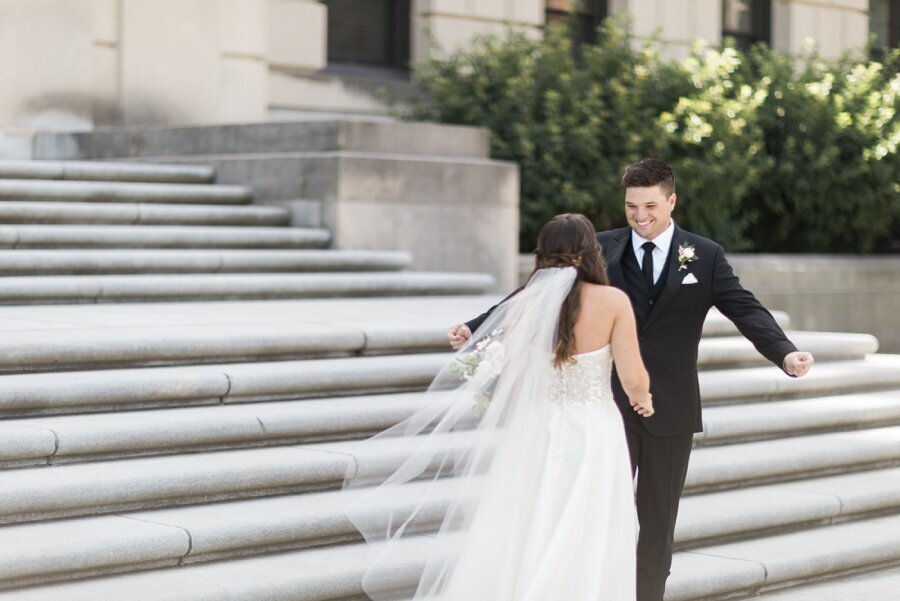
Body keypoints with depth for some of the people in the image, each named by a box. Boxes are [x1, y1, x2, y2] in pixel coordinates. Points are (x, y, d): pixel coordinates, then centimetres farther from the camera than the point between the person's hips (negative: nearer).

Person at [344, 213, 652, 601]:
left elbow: (511, 382, -3)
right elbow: (634, 380, -9)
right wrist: (641, 401, 13)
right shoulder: (613, 301, -8)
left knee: (526, 553, 12)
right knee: (588, 562, 6)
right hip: (594, 438, -2)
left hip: (538, 435, 2)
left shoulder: (524, 304, -2)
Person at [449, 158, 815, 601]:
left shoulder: (705, 256, 1)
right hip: (612, 406, -1)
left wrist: (785, 353, -26)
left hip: (671, 410, 1)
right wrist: (477, 326, -9)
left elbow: (746, 311, -8)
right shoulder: (601, 249, 1)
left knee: (658, 520, 10)